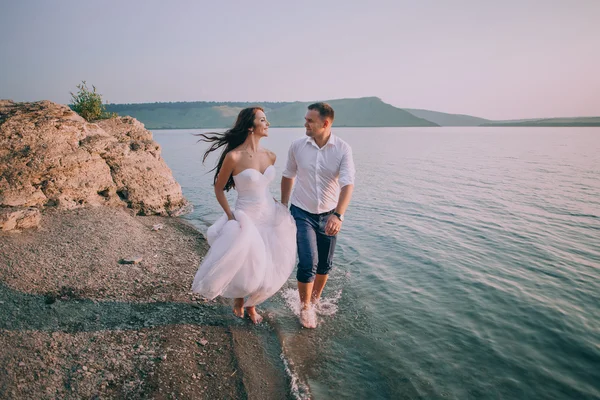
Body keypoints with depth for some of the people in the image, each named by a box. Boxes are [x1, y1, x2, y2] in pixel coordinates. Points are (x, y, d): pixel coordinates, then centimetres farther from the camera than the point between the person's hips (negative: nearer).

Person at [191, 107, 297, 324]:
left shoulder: (270, 156, 0)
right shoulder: (234, 156, -19)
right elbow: (219, 189, -8)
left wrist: (277, 203, 12)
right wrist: (231, 217, -12)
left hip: (270, 216, 6)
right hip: (247, 218, -6)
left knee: (267, 268, 14)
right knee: (247, 270, 3)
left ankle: (250, 304, 39)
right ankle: (238, 298, 38)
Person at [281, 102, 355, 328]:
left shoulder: (343, 149, -13)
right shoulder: (297, 146, -7)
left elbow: (348, 183, -23)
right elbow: (288, 176, 7)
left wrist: (338, 215, -37)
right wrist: (283, 206, 12)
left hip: (329, 215, 1)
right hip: (302, 213, 0)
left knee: (325, 265, 12)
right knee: (308, 263, -10)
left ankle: (315, 301, 39)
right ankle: (305, 308, 15)